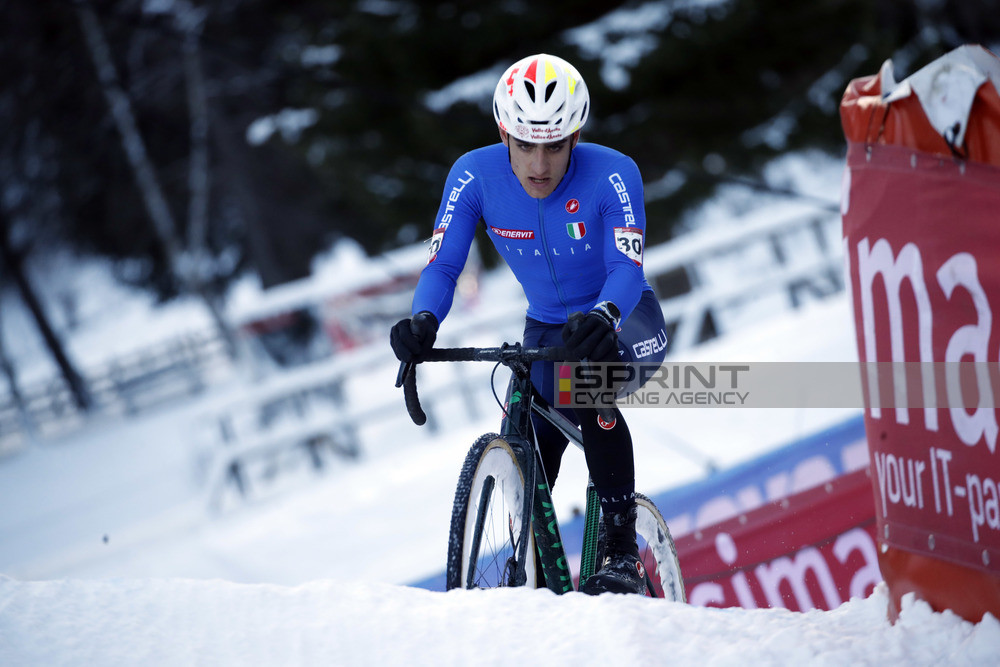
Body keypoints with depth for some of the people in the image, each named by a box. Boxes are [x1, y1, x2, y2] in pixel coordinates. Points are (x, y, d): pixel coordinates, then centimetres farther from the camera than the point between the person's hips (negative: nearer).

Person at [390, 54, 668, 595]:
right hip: (546, 327, 4)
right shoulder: (475, 175, -20)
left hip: (622, 319, -4)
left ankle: (622, 555, -26)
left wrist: (602, 316, -56)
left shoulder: (611, 175, -28)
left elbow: (627, 267, -35)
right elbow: (443, 264, -21)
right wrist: (422, 320, -42)